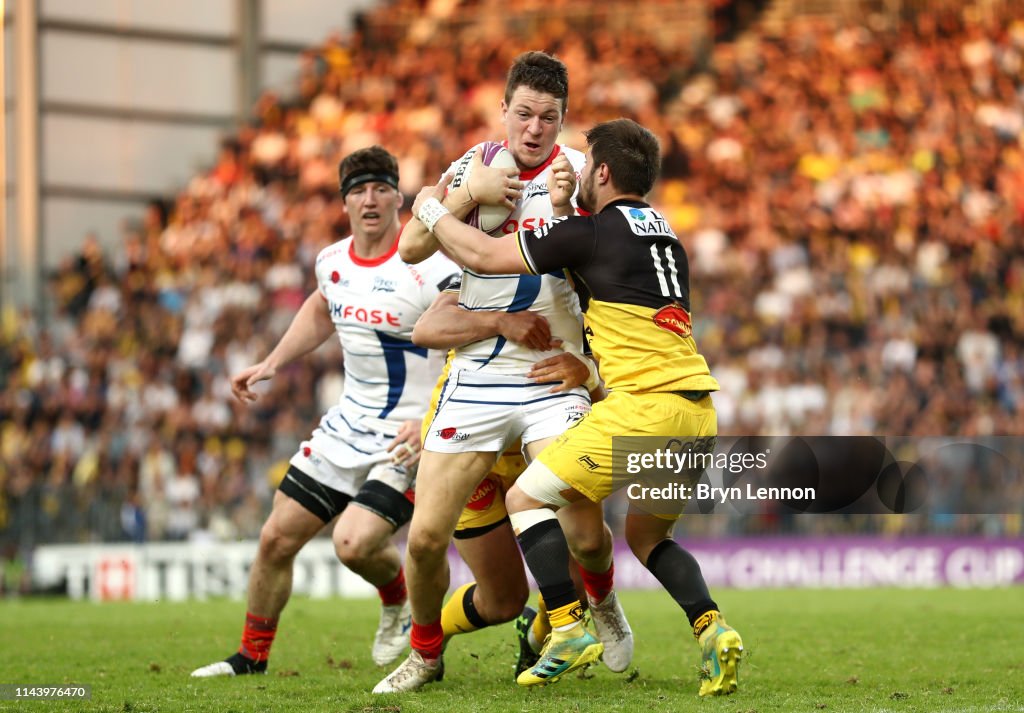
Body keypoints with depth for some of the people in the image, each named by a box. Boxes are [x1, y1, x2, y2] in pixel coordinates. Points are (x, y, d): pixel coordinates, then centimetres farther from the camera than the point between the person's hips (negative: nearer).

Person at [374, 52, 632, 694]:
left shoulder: (579, 173, -2)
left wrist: (565, 209, -25)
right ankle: (425, 653, 21)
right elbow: (414, 247, -2)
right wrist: (472, 194, -15)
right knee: (426, 538, -6)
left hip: (554, 379, -2)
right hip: (476, 377, 2)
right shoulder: (480, 165, 6)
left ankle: (601, 600, 19)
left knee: (584, 533, -17)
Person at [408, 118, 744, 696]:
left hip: (645, 404, -8)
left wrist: (431, 210, 17)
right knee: (647, 535, 23)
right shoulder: (664, 233, 20)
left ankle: (570, 629, -9)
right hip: (698, 408, 8)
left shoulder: (592, 230, -3)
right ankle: (712, 629, 0)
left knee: (527, 497, 3)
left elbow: (481, 255, 2)